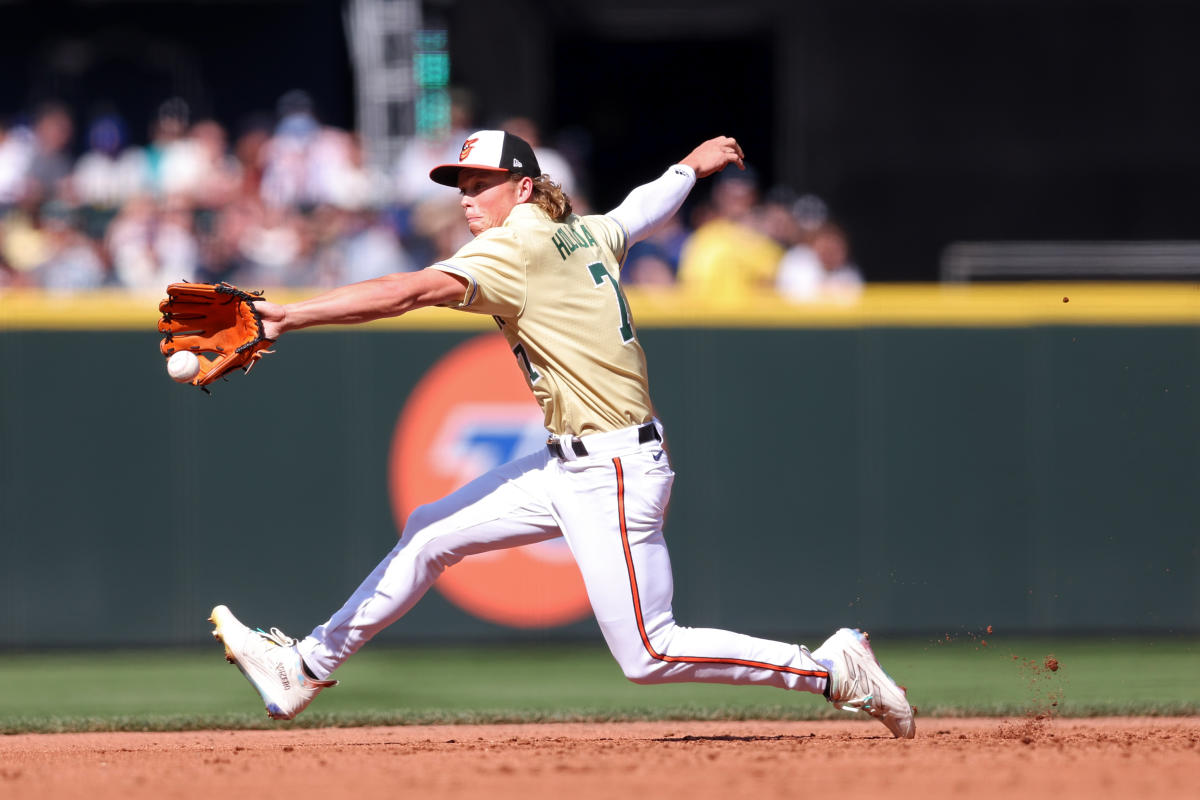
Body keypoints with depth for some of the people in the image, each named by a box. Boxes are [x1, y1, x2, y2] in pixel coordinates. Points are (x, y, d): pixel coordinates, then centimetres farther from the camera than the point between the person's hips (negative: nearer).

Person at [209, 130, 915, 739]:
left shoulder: (517, 246, -15)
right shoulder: (588, 233, 9)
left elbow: (411, 291, -27)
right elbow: (649, 204, 30)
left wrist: (289, 317, -32)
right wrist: (696, 163, 52)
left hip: (616, 475, -10)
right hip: (572, 465, 10)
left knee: (647, 656, -8)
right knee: (432, 532, 11)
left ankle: (834, 670, 0)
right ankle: (307, 669, 19)